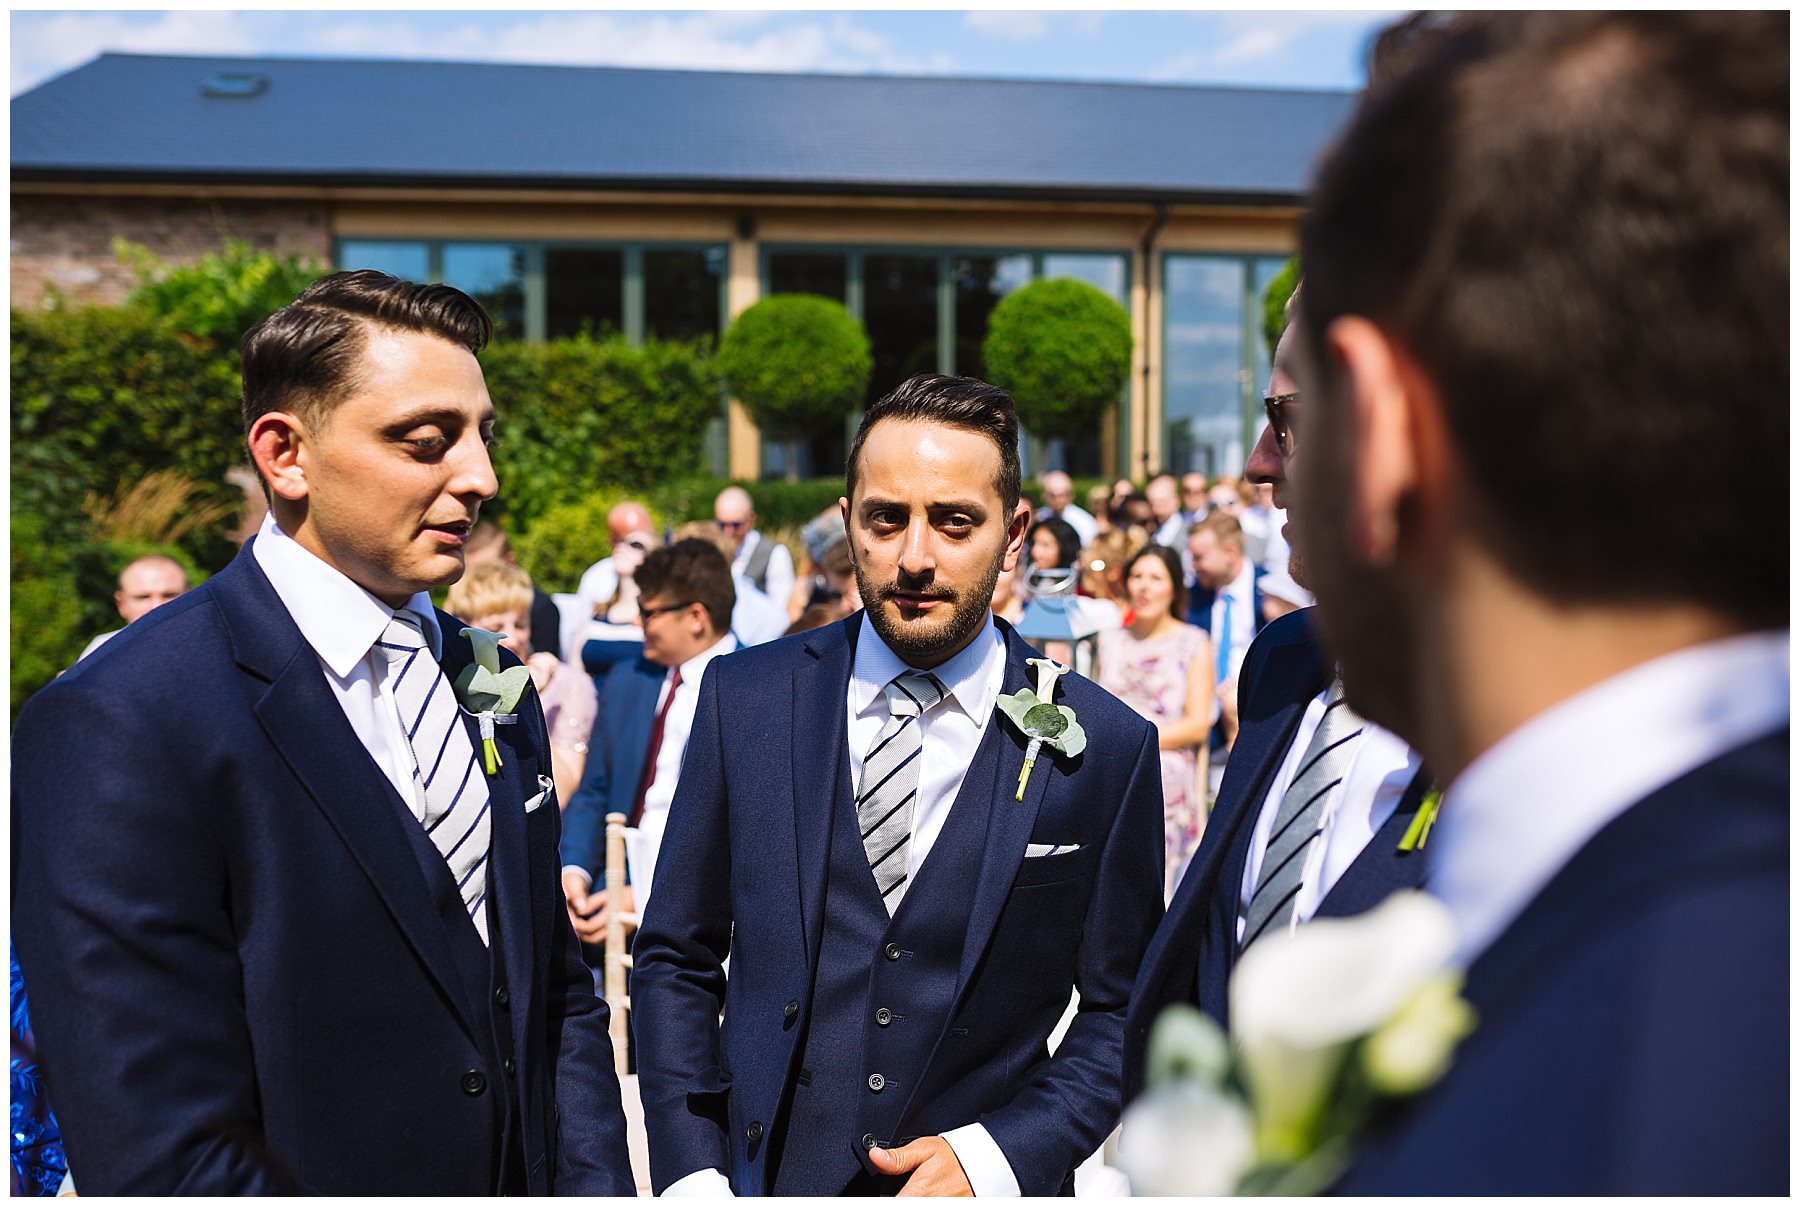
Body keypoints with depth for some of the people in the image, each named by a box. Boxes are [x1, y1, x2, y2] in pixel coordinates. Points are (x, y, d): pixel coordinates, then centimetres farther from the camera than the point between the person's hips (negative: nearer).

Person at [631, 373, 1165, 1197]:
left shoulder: (1104, 747, -10)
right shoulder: (744, 698, -6)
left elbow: (1120, 1012, -2)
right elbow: (675, 962, 0)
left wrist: (1003, 1154, -15)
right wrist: (692, 1177, -8)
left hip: (980, 1183, -1)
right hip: (761, 1173, 1)